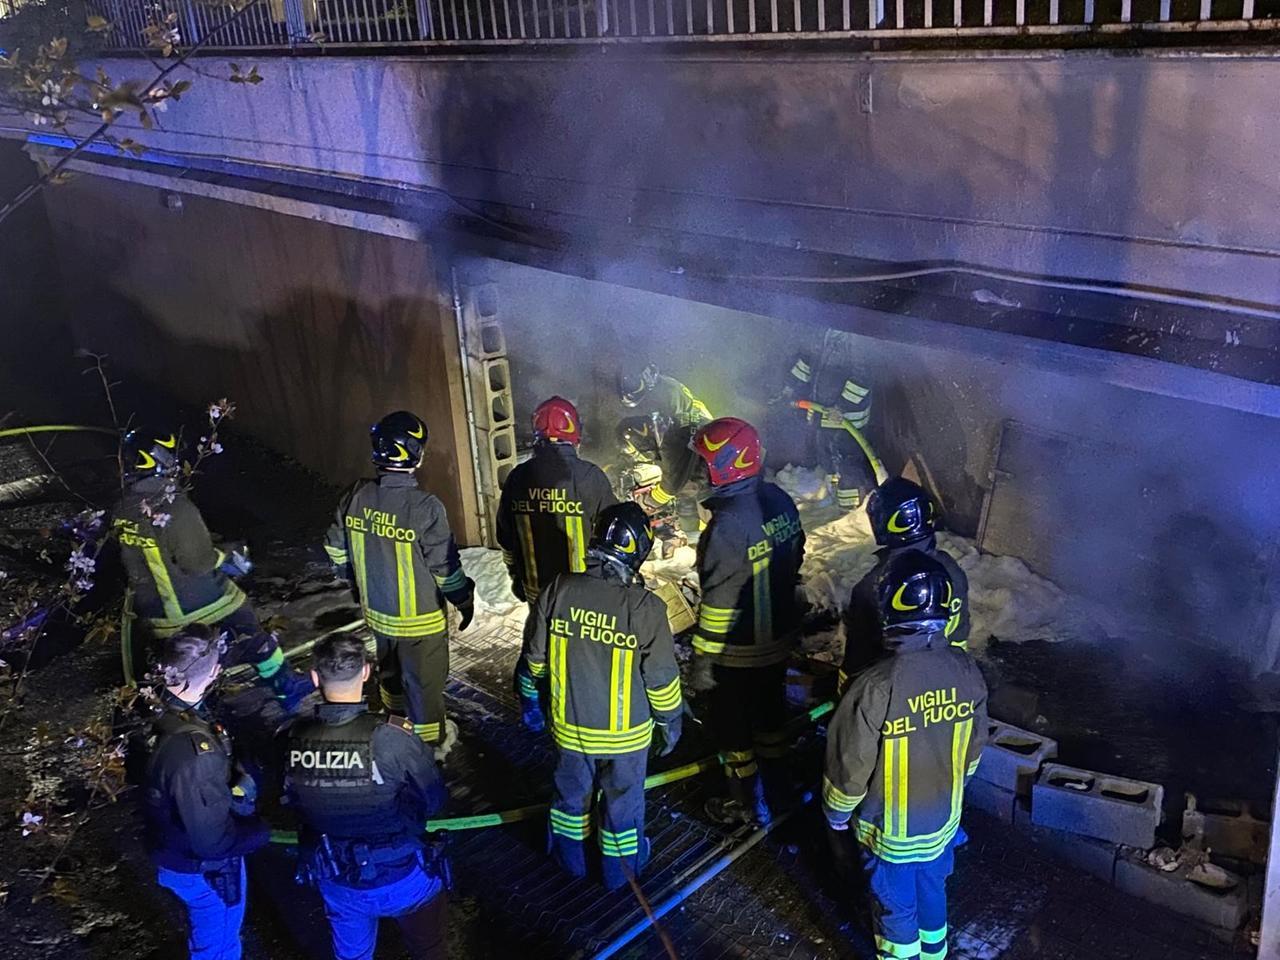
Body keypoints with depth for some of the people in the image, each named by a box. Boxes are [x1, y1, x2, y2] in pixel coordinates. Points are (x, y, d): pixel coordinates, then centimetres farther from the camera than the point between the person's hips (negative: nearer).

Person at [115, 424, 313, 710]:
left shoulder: (122, 512, -4)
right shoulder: (177, 509, -28)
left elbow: (132, 559, 8)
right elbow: (197, 561, -24)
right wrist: (228, 559, -8)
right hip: (200, 606, -5)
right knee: (253, 638, 13)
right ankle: (285, 686, 23)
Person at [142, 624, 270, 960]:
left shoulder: (155, 707, -18)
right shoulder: (194, 754, -42)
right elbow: (214, 841, -32)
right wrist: (261, 830, -15)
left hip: (173, 852, 7)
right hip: (206, 869, -7)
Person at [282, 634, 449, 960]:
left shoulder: (292, 740, -21)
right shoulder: (394, 738, -32)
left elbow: (291, 800, -3)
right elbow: (434, 799, -16)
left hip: (335, 881, 3)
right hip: (402, 877, -3)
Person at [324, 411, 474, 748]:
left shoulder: (356, 497, -11)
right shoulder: (425, 508, -28)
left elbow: (336, 549, 2)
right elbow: (445, 567, -20)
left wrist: (357, 580, 21)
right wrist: (465, 600, -2)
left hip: (377, 611, 6)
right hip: (420, 619, -6)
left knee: (391, 671, 29)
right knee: (424, 682, 14)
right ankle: (429, 744, 32)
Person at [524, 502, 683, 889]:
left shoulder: (558, 591, -18)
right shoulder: (646, 609, -25)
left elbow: (536, 657, -5)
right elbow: (662, 680, -15)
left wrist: (544, 685, 16)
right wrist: (670, 720, 4)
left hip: (569, 725, 2)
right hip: (626, 732, -2)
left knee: (572, 791, 25)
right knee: (622, 799, 21)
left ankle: (571, 857, 46)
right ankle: (620, 867, 40)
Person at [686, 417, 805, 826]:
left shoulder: (728, 525, -30)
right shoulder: (780, 500, -7)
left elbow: (719, 601, -26)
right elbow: (795, 557, 7)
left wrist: (702, 661, -17)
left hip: (740, 651, -7)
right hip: (781, 635, 7)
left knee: (732, 725, 12)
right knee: (769, 705, 27)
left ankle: (749, 803, 26)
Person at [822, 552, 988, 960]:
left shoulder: (875, 688, -34)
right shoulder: (967, 672, -17)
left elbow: (850, 766, -21)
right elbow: (973, 750, -1)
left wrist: (836, 813, -1)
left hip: (891, 831, -5)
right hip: (944, 820, 5)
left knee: (896, 909, 19)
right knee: (933, 896, 28)